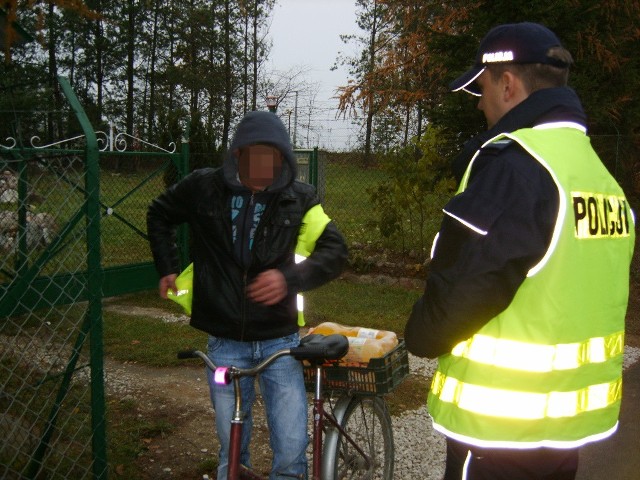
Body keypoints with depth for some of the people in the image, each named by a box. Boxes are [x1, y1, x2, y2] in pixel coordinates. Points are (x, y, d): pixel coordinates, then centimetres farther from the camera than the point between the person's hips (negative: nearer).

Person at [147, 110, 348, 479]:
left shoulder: (299, 199, -4)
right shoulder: (204, 187, -3)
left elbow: (335, 250, -9)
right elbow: (159, 216, 15)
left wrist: (291, 278, -24)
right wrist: (168, 267, 9)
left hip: (280, 341, 0)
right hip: (225, 344, 1)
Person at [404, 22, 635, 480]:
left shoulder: (514, 165, -20)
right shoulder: (598, 169, 7)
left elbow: (463, 285, -22)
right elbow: (561, 296, 11)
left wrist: (421, 336, -3)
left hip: (502, 427, -8)